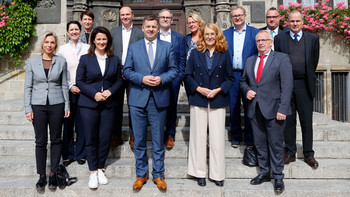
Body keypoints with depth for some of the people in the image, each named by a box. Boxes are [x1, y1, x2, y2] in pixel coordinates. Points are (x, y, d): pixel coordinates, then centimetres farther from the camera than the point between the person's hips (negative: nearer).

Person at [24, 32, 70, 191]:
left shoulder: (61, 61, 4)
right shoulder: (32, 62, 3)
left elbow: (64, 85, 8)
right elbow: (27, 87, 4)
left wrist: (67, 106, 4)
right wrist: (28, 109, -2)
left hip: (56, 105, 0)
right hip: (38, 105, 0)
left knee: (56, 140, 6)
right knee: (40, 141, 4)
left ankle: (53, 174, 17)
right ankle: (42, 176, 15)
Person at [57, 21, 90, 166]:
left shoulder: (87, 48, 9)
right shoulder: (62, 49, 9)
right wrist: (70, 87, -5)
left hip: (84, 90, 0)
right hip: (68, 90, 0)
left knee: (82, 123, 1)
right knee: (68, 123, 1)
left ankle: (80, 154, 13)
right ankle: (68, 155, 13)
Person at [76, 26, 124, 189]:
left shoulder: (114, 60, 9)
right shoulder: (85, 59, 4)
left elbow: (119, 80, 10)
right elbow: (79, 81, 1)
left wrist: (110, 91, -9)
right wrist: (94, 94, -12)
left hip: (108, 105, 2)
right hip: (89, 104, -1)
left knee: (105, 139, 4)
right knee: (90, 139, 2)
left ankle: (100, 169, 21)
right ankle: (93, 172, 13)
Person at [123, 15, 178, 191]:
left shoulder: (167, 47, 8)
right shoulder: (133, 47, 9)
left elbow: (173, 70, 6)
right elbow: (126, 71, 4)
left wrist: (161, 79, -12)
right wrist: (142, 79, -12)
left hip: (159, 99, 0)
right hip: (138, 99, 1)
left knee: (158, 140, 7)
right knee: (139, 140, 7)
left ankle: (158, 175, 21)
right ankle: (141, 175, 22)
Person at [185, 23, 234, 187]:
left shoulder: (224, 55, 6)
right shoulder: (195, 53, 8)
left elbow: (230, 78, 6)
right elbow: (188, 75, 7)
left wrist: (218, 90, -9)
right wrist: (198, 88, -9)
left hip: (218, 100, 0)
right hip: (198, 100, 1)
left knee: (217, 137, 1)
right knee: (198, 136, 4)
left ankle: (217, 174, 13)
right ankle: (200, 173, 15)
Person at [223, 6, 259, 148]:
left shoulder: (255, 33, 4)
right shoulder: (225, 34, 10)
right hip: (232, 76, 2)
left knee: (249, 107, 4)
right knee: (233, 107, 7)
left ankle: (249, 137, 18)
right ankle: (236, 136, 22)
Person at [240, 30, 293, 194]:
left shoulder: (282, 58, -2)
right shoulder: (250, 60, 14)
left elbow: (287, 86, -9)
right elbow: (243, 80, 23)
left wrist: (282, 109, -16)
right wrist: (246, 90, 0)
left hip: (273, 109, -5)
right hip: (255, 109, 5)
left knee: (276, 143, 3)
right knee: (260, 143, 13)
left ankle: (278, 177, 17)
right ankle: (264, 172, 28)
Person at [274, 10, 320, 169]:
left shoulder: (313, 39, 7)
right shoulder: (279, 38, 5)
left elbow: (314, 61, 13)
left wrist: (308, 77, 14)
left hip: (304, 85, 0)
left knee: (306, 121, 5)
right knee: (288, 120, 7)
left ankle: (308, 154, 18)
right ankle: (290, 153, 18)